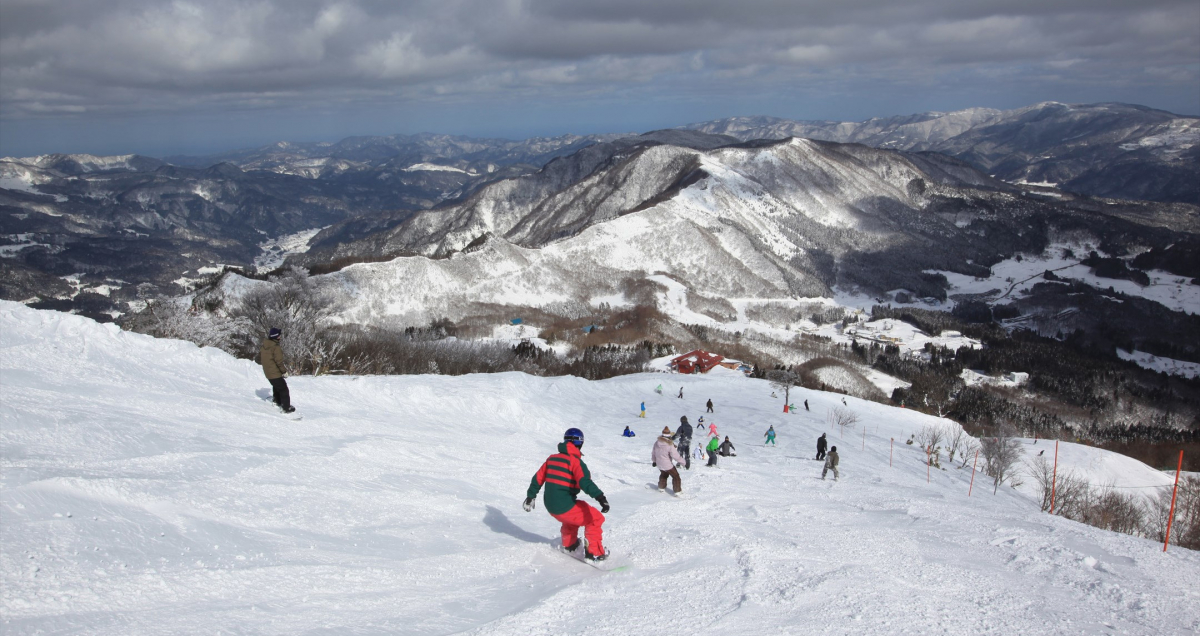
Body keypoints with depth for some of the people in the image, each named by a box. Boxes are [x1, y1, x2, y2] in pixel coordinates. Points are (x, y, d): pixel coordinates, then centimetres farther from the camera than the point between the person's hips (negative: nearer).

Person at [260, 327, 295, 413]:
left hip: (267, 373, 8)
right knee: (284, 390, 3)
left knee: (276, 386, 30)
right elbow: (279, 362, -24)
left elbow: (259, 360, 12)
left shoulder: (264, 347, 3)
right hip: (275, 374, -8)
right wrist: (283, 370, -8)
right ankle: (287, 408, 4)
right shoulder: (276, 348, -22)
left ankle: (278, 402, 46)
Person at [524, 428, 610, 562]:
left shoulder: (552, 458, 10)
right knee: (595, 518, 5)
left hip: (550, 506, 8)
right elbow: (585, 482, -28)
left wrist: (530, 496, 30)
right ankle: (595, 553, 2)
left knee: (570, 518, 36)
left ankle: (570, 545, 50)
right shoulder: (575, 461, -12)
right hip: (565, 507, -8)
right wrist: (600, 497, -34)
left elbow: (538, 478, 18)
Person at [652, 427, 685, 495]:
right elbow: (675, 455, -23)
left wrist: (654, 461, 23)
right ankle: (677, 491, 8)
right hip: (667, 465, -6)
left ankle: (661, 487, 44)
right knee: (676, 476, 11)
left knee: (664, 474, 33)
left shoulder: (657, 442, -7)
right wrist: (682, 461, -8)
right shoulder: (670, 445, -26)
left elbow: (653, 452, 7)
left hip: (659, 464, 6)